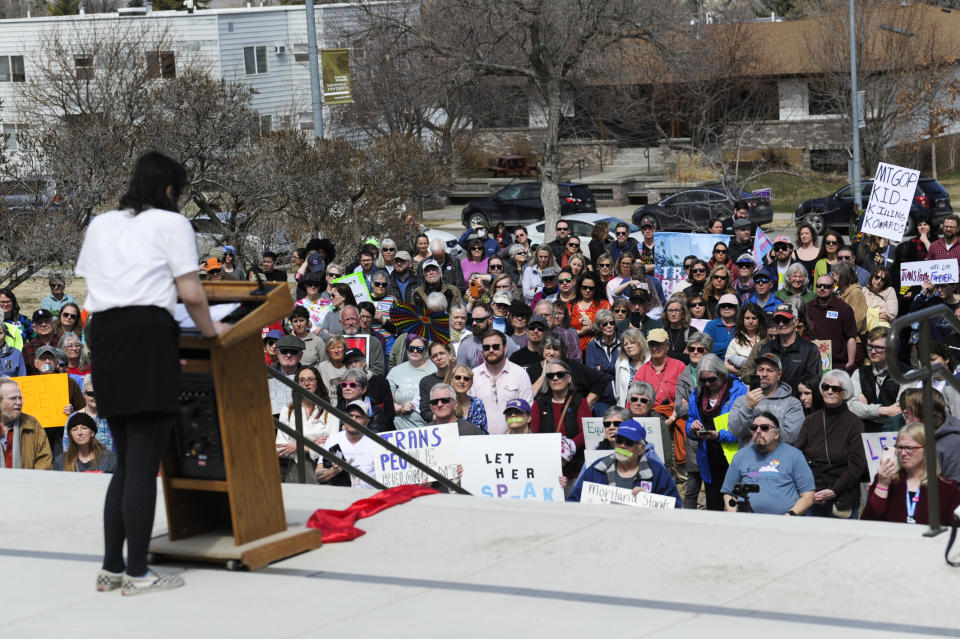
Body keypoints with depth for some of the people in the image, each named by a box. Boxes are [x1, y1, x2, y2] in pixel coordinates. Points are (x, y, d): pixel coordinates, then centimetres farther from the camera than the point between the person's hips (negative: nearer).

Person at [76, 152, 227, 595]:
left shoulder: (99, 225, 23)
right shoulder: (171, 223, 5)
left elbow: (90, 289, 19)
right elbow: (191, 294, -2)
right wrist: (209, 330, 14)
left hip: (102, 334, 7)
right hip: (148, 334, -7)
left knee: (125, 463, 15)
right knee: (144, 466, -4)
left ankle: (111, 568, 15)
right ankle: (137, 574, -3)